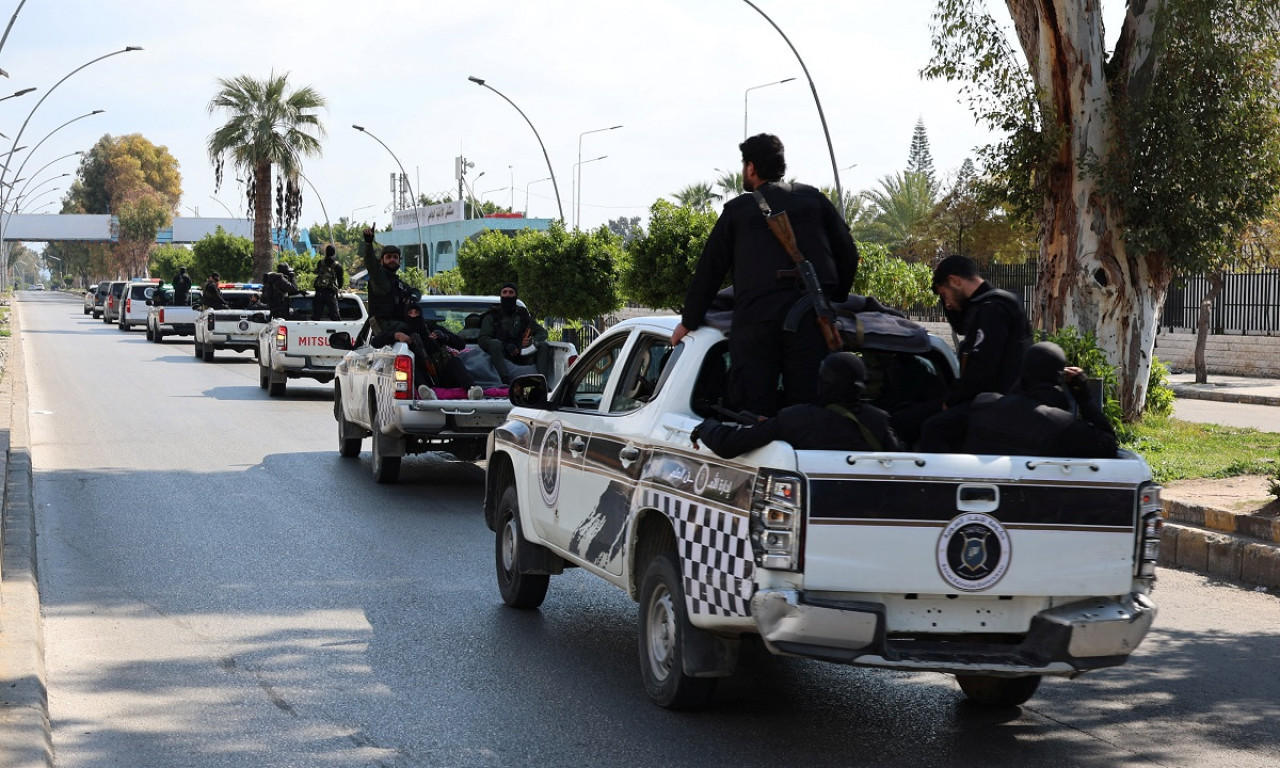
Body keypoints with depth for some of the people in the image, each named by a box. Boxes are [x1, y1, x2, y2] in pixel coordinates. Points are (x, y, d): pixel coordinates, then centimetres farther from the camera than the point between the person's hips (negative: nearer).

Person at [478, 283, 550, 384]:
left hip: (523, 358, 3)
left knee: (544, 345, -15)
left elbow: (542, 332, 17)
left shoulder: (523, 314, 19)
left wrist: (534, 341, -9)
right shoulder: (491, 317, 9)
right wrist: (506, 346, -18)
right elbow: (482, 340, -3)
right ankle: (505, 381, -51)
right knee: (495, 343, -31)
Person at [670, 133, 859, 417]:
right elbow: (847, 254, 14)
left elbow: (709, 270, 13)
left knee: (754, 413, -5)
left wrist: (688, 322, 21)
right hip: (809, 317, 2)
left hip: (754, 317, -2)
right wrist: (835, 303, 24)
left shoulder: (737, 209, 11)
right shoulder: (814, 199, 16)